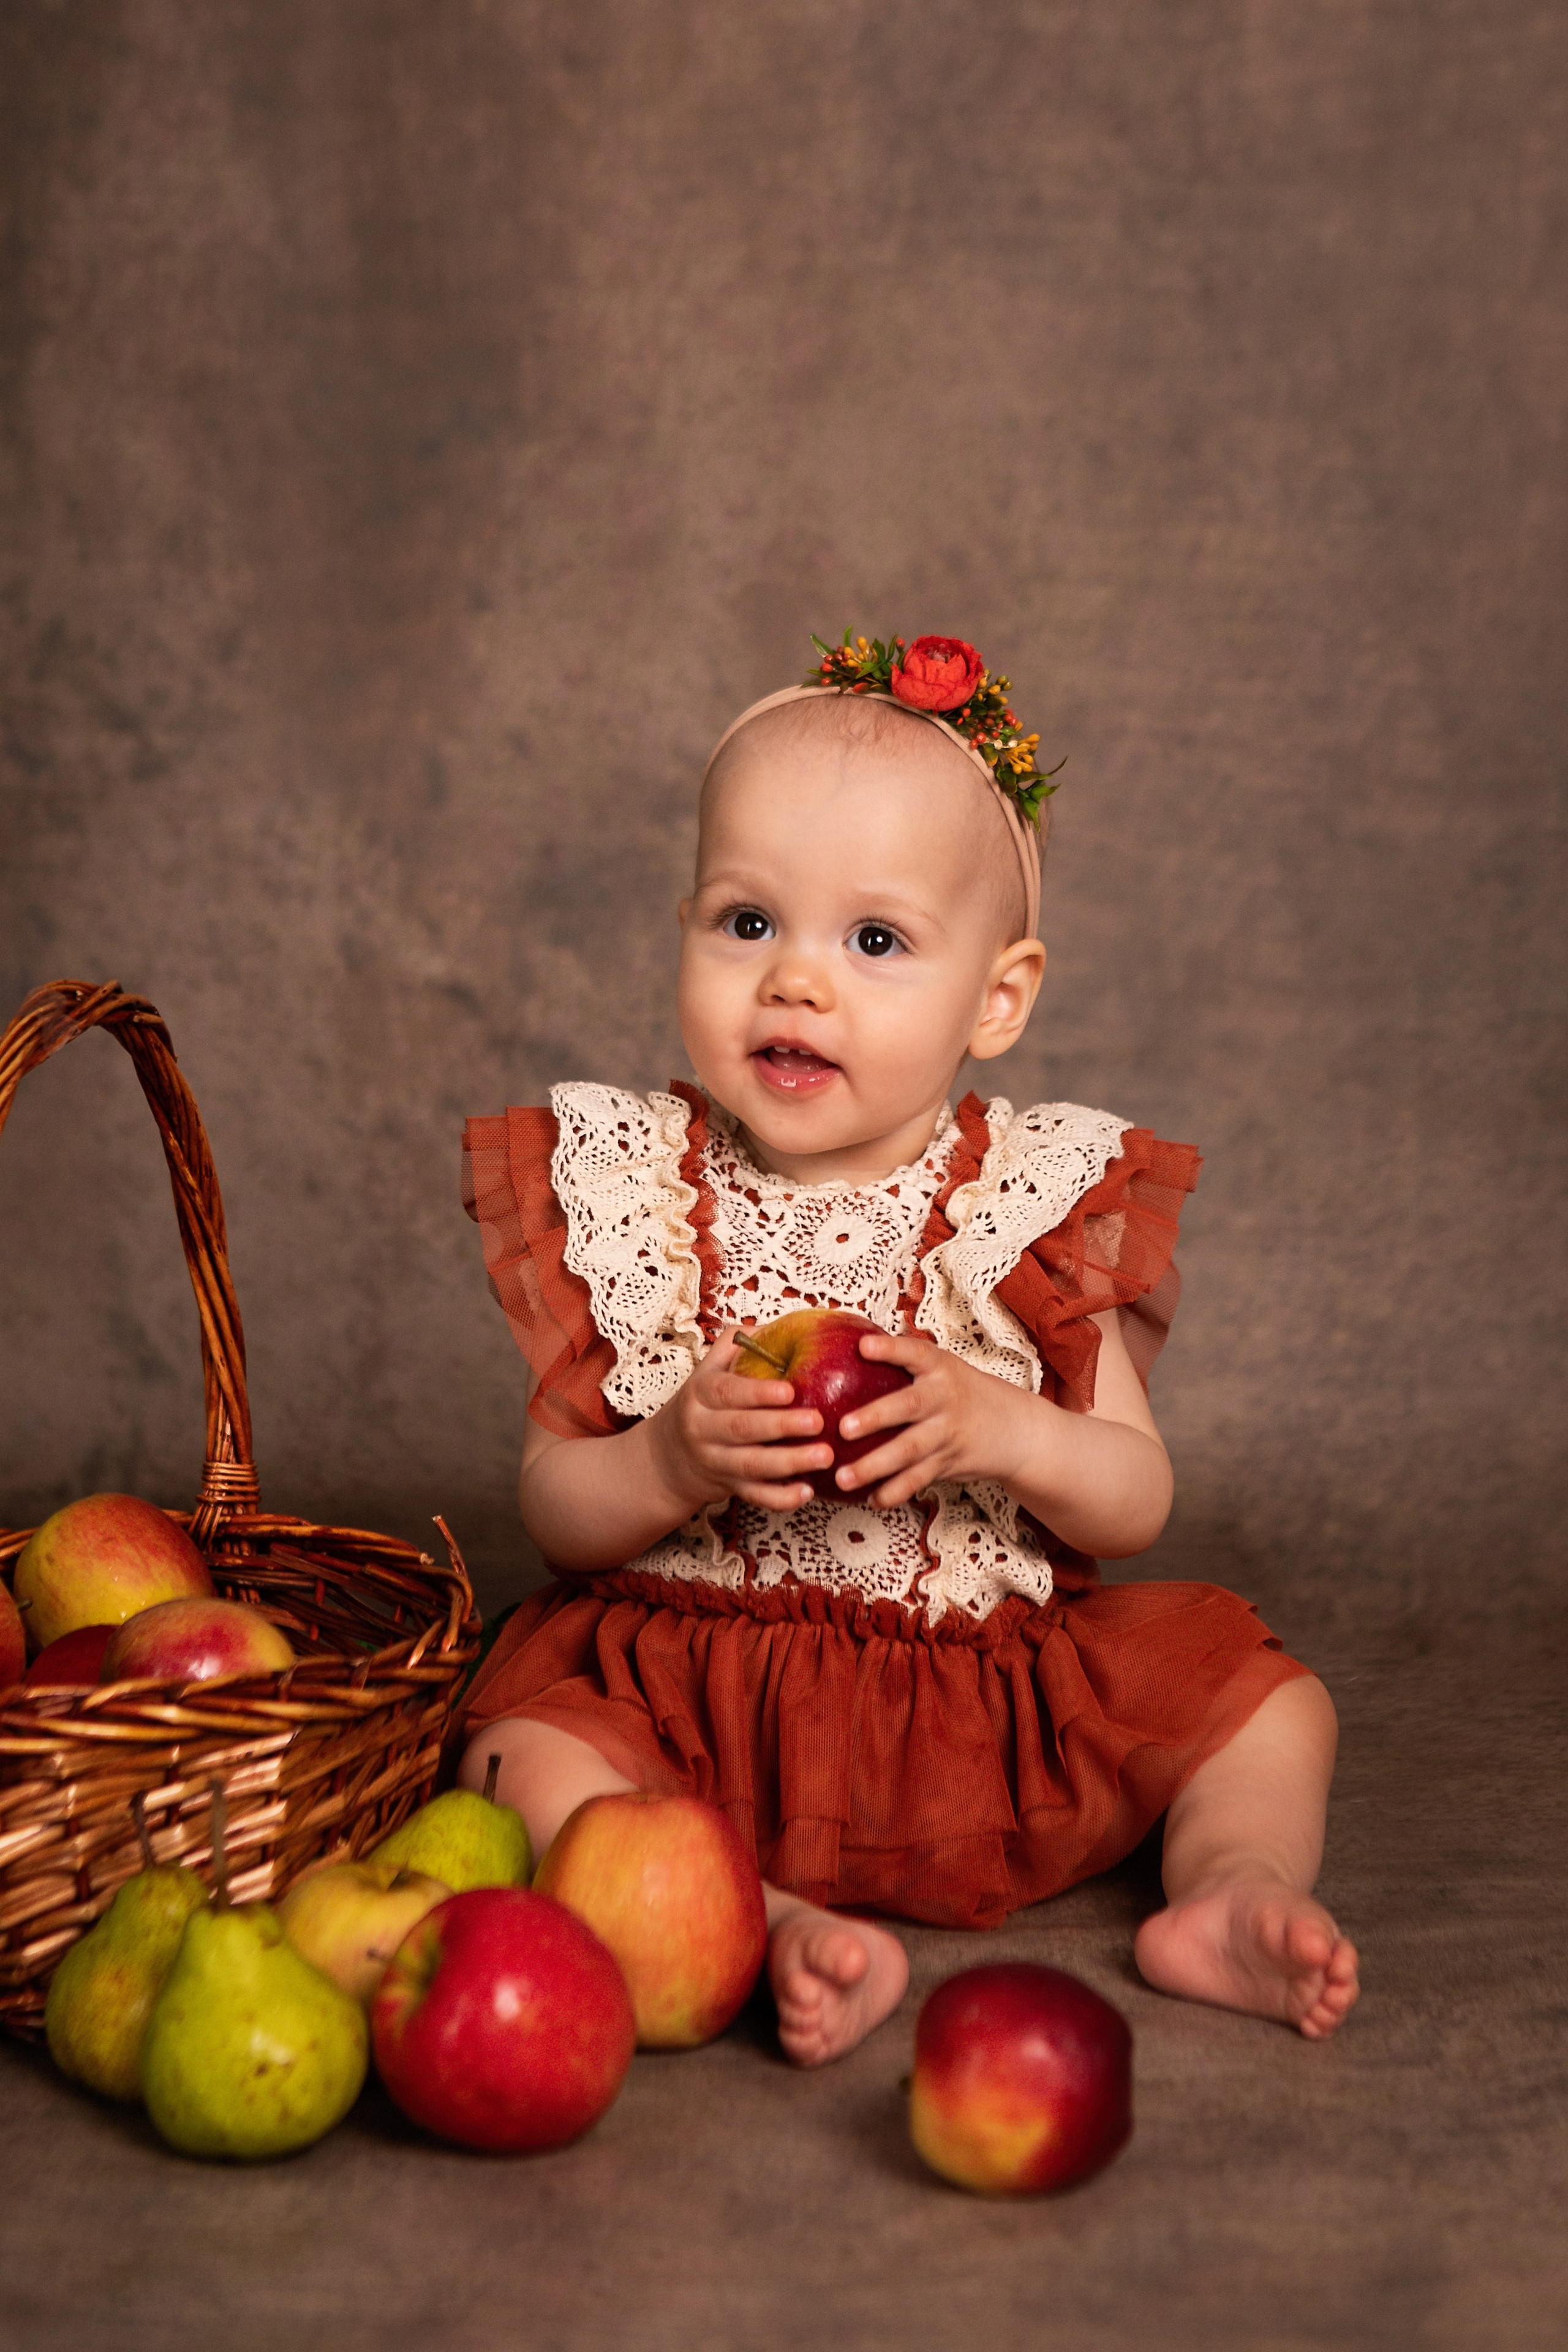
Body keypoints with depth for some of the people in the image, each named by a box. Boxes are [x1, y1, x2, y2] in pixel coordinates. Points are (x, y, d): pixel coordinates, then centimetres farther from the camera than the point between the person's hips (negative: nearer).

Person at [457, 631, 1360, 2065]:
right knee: (528, 1760, -26)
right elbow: (551, 1505, -5)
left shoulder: (1034, 1204, -6)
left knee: (1272, 1704, -4)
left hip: (999, 1683, 1)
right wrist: (667, 1465, -27)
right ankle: (777, 1932, -30)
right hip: (690, 1670, -1)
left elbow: (1140, 1503, -5)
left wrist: (998, 1431, -25)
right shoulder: (625, 1192, -7)